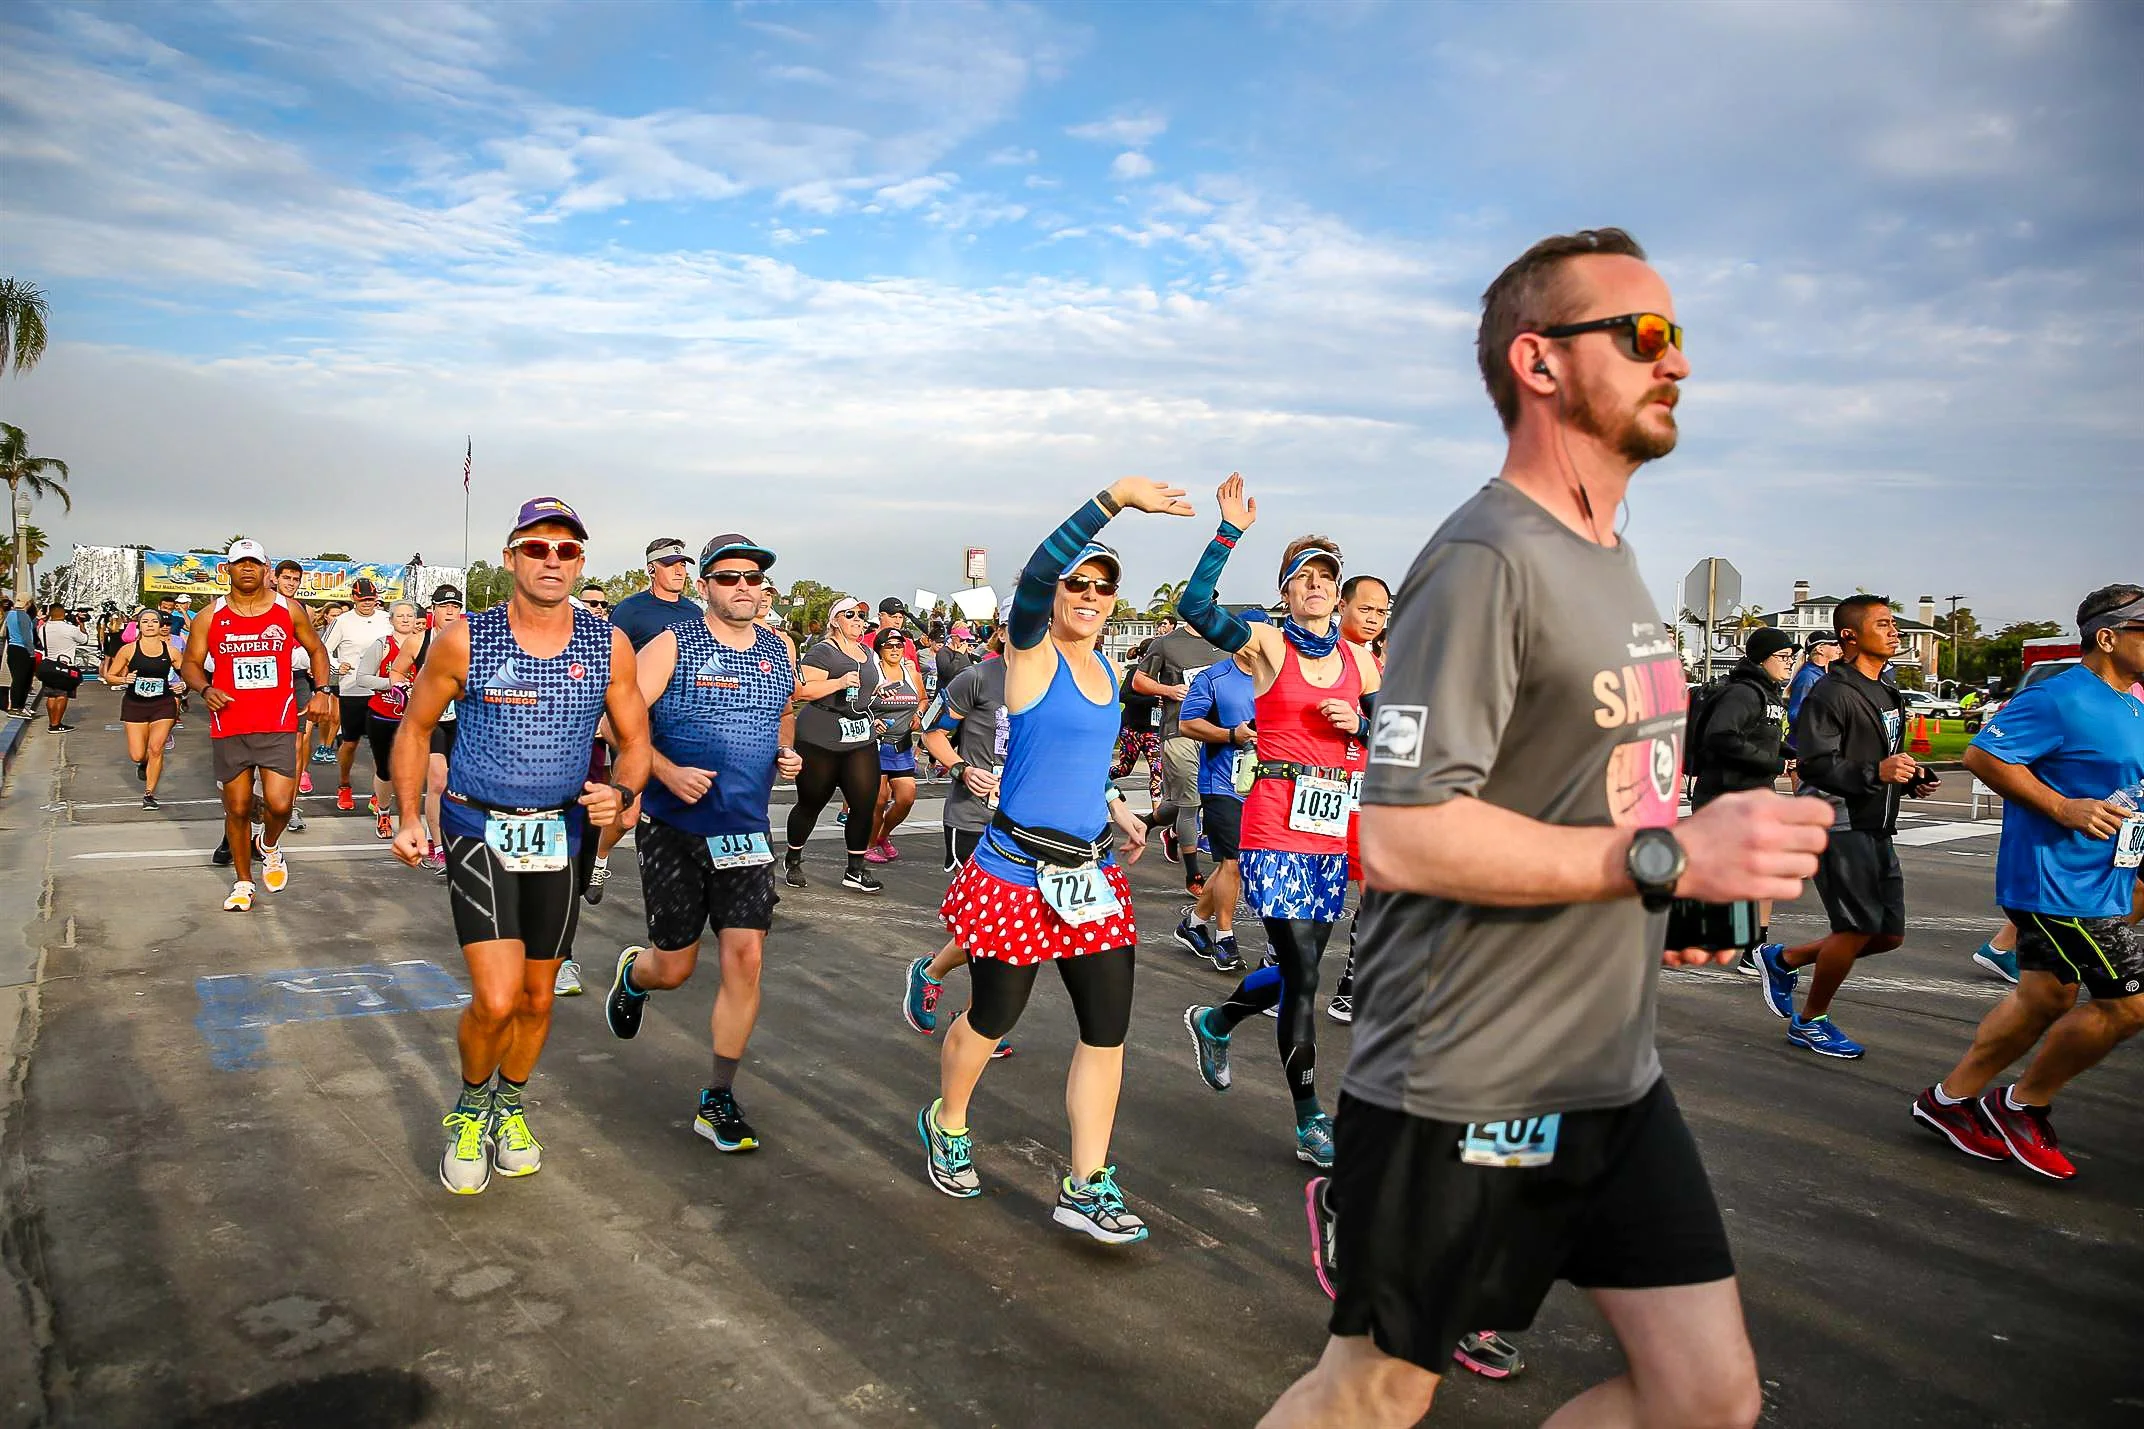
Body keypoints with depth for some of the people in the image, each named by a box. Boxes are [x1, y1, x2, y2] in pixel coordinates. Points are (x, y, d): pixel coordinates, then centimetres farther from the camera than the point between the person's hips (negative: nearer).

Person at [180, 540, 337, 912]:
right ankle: (243, 883, 25)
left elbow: (316, 650, 16)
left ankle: (269, 845, 22)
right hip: (229, 727, 1)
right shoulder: (212, 616, 3)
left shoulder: (288, 611, 3)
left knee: (279, 804, -13)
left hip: (278, 726, -1)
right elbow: (190, 664, 9)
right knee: (237, 808, 7)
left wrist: (321, 692, 3)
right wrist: (205, 689, -12)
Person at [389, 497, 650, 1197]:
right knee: (495, 1000, -14)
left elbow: (635, 741, 5)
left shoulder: (609, 645, -4)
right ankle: (470, 1106, 17)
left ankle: (509, 1105, 43)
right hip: (478, 831, -2)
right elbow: (415, 727, 6)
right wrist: (409, 817, -1)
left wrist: (621, 792, -16)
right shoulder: (464, 640, -8)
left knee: (537, 996, 15)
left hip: (561, 835, 3)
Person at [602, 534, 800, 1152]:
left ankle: (719, 1100, 9)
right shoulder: (672, 646, -7)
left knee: (745, 958, -6)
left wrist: (785, 752, 6)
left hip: (747, 833, 3)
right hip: (675, 830, -3)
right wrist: (668, 772, -21)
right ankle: (632, 974, 45)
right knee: (673, 968, 5)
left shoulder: (779, 651, 7)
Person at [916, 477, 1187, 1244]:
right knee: (991, 1019, 10)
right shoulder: (1031, 653, -10)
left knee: (1108, 1029, 2)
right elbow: (1033, 578, -32)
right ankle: (946, 1124, 40)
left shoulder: (1104, 668, 10)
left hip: (1089, 875, 6)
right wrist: (1112, 500, -42)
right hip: (1017, 872, -6)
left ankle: (1085, 1189, 14)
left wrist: (1114, 804, 13)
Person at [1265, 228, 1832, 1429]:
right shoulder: (1486, 562, -18)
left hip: (1618, 1074, 9)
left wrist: (1667, 906, 10)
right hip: (1463, 1090, -8)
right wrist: (1666, 858, -24)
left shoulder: (1613, 559, 13)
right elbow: (1400, 836, -25)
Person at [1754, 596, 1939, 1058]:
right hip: (1838, 825, -9)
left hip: (1876, 829, 9)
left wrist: (1910, 777, 9)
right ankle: (1810, 1021, 11)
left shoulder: (1887, 693, 19)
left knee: (1890, 933, 9)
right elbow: (1815, 763, -19)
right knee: (1858, 928, -8)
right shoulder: (1831, 693, -12)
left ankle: (1782, 959, 24)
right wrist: (1875, 772, -30)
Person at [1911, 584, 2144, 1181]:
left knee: (2045, 998, 13)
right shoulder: (2059, 699, -16)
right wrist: (2064, 809, -23)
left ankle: (1950, 1099, 24)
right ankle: (2022, 1107, 10)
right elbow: (1983, 755, -20)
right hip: (2061, 880, -10)